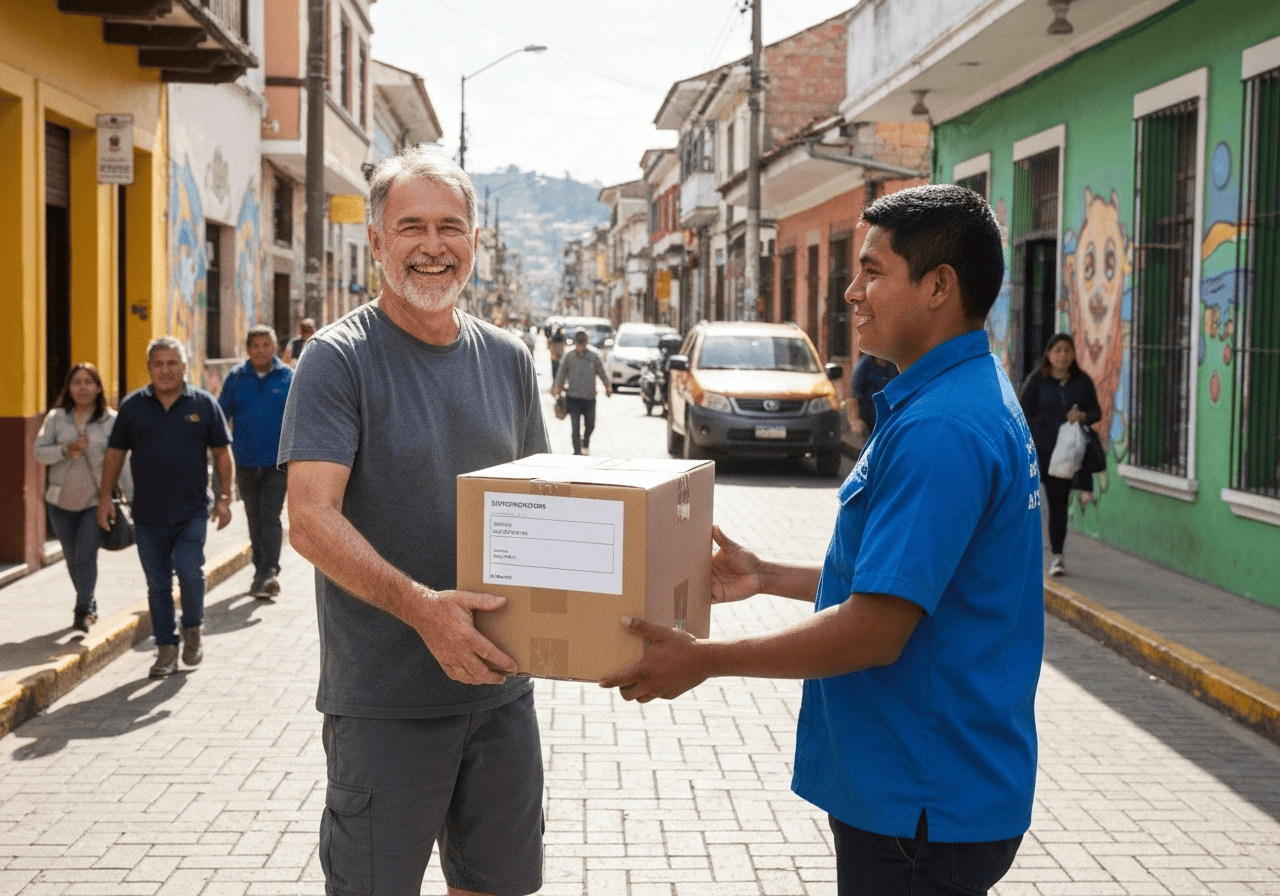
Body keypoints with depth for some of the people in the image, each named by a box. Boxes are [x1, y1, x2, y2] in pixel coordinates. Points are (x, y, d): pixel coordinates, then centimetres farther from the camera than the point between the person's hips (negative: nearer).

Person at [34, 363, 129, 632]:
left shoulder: (111, 420, -3)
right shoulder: (56, 418, 2)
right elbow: (39, 451, -3)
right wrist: (66, 450, -20)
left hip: (97, 501, -3)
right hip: (61, 501, 3)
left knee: (86, 556, -13)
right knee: (73, 559, 14)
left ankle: (83, 611, -8)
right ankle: (89, 605, 32)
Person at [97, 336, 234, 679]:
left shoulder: (203, 403, 2)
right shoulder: (132, 406, 5)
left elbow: (221, 453, 5)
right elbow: (115, 453, 10)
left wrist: (224, 498, 0)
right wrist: (105, 497, 6)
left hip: (192, 512, -2)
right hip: (147, 515, 2)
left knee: (189, 571, -14)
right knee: (158, 585, 6)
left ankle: (192, 628, 13)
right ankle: (166, 649, 17)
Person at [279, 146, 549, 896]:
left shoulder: (508, 360, 7)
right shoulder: (340, 359, -9)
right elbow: (311, 520, -18)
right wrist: (420, 605, -31)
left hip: (500, 681, 5)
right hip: (385, 699, -5)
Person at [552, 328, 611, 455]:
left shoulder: (594, 356, -1)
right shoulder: (569, 356, -2)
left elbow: (601, 372, 8)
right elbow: (561, 373, 7)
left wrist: (607, 386, 8)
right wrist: (558, 387, 6)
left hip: (590, 397, 1)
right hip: (573, 397, -1)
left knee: (590, 425, 12)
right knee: (575, 426, -4)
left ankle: (586, 443, 40)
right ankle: (577, 451, 2)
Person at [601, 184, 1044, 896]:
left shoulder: (940, 429, -25)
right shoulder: (976, 396, 10)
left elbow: (876, 631, -26)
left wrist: (704, 660, -17)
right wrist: (767, 576, 17)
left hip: (926, 808, -10)